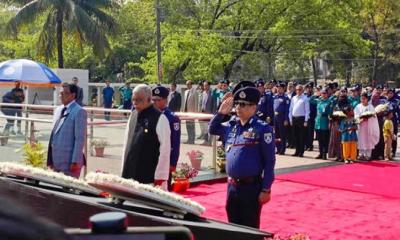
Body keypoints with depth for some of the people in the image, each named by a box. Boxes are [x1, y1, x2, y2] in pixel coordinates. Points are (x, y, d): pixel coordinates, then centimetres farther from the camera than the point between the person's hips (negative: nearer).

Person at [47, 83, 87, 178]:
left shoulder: (79, 112, -10)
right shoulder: (58, 110, 14)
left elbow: (80, 138, -14)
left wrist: (75, 161, -17)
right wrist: (50, 159, 15)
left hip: (70, 162, -7)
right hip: (56, 161, 7)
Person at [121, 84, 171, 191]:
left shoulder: (160, 119, -10)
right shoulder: (133, 116, 10)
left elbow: (165, 149, -11)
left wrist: (160, 178, -13)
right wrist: (123, 171, 14)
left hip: (149, 178, -6)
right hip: (129, 175, 7)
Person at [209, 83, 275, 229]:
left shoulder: (263, 129, -11)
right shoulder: (231, 126, 7)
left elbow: (269, 161, -11)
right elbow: (212, 129, 25)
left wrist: (266, 189, -14)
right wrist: (221, 112, 9)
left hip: (251, 187, -6)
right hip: (232, 186, 6)